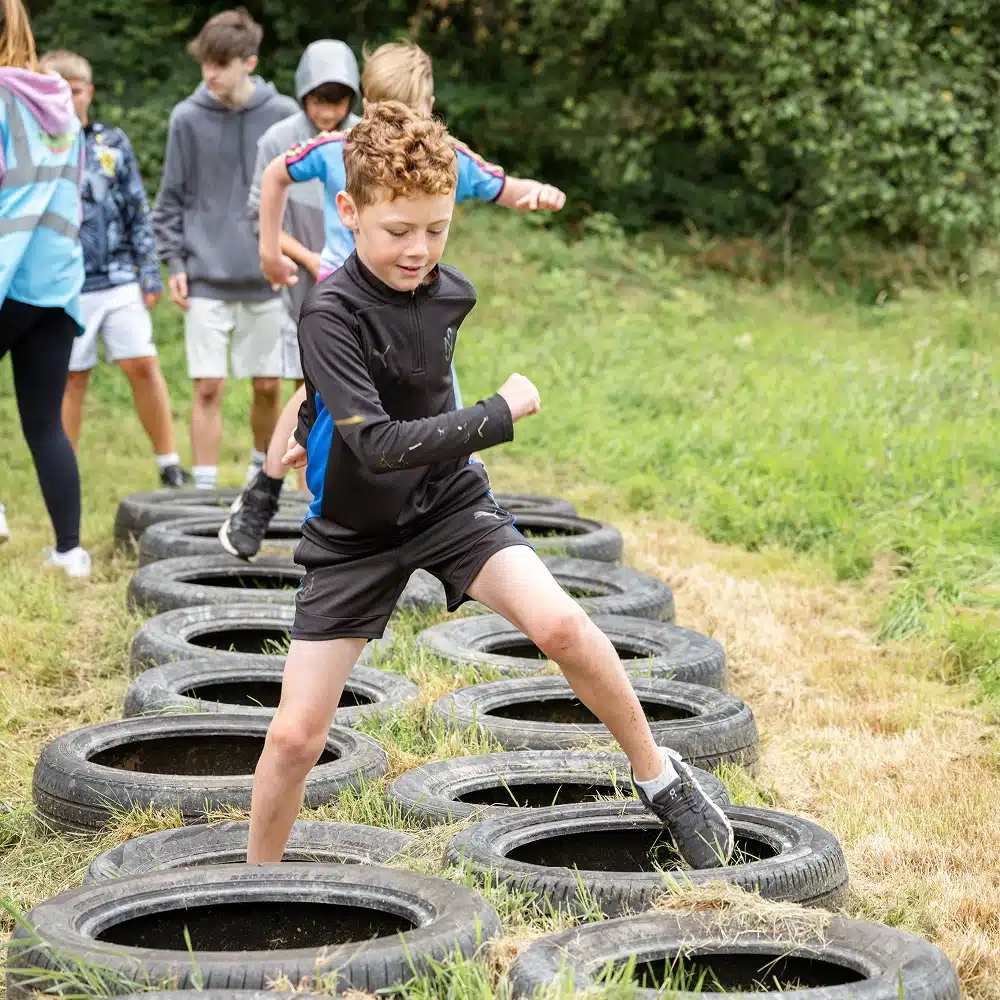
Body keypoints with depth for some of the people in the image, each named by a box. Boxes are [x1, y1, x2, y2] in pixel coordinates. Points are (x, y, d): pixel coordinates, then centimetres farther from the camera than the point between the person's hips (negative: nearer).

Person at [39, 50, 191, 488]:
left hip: (119, 280, 1)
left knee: (143, 366, -4)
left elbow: (138, 213, 11)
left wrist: (150, 273, 7)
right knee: (71, 380, 4)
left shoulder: (113, 143, 8)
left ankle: (169, 464, 6)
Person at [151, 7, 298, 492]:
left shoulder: (283, 115, -2)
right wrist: (173, 261, -2)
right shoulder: (187, 118, -2)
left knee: (268, 386, 10)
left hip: (269, 278, 1)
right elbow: (171, 197, 5)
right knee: (207, 387, -5)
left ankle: (263, 471, 32)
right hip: (206, 278, -1)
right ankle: (203, 489, 1)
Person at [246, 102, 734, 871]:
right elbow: (378, 445, -32)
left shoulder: (451, 294, -5)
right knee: (296, 734, -5)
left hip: (450, 502, 3)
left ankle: (659, 777, -2)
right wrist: (500, 415, -27)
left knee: (558, 622, -23)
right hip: (354, 533, -3)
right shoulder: (332, 313, -24)